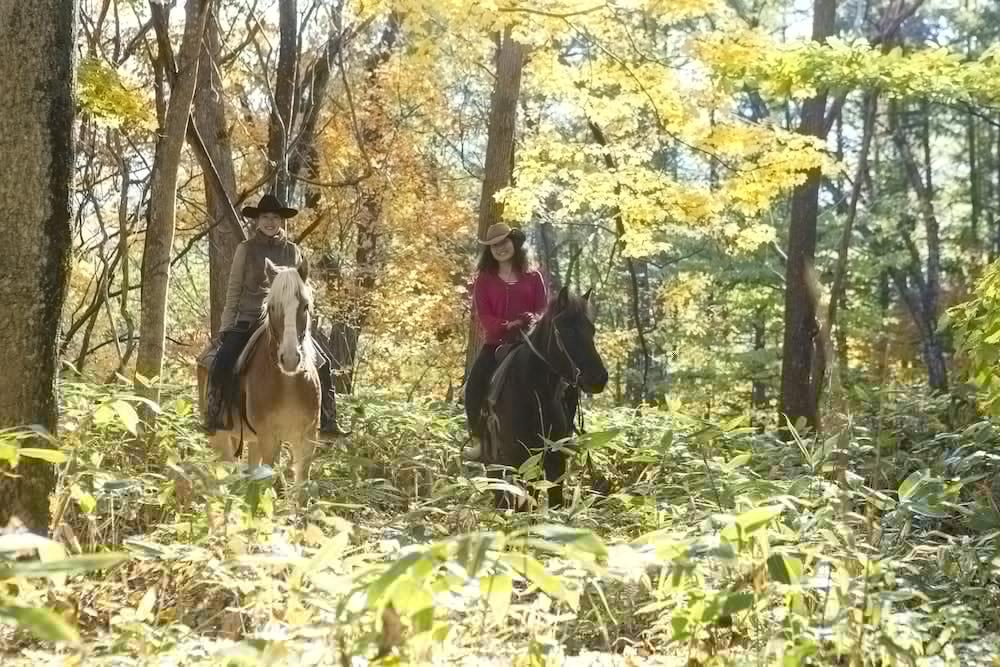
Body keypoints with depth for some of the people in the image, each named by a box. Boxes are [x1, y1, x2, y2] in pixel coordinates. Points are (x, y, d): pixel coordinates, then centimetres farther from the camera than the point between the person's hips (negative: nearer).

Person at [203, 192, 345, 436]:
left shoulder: (294, 251, 8)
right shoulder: (246, 249, 3)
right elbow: (233, 290, 4)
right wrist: (226, 326, 0)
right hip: (249, 320, -2)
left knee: (322, 362, -11)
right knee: (222, 364, -23)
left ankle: (327, 421, -2)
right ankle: (214, 419, -9)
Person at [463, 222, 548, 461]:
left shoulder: (533, 277, 9)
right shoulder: (485, 279, 7)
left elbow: (543, 309, 5)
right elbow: (483, 314, -3)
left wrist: (533, 320, -20)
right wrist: (507, 326, -21)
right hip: (496, 342, 0)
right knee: (474, 386, -18)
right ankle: (478, 439, -6)